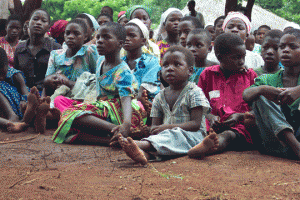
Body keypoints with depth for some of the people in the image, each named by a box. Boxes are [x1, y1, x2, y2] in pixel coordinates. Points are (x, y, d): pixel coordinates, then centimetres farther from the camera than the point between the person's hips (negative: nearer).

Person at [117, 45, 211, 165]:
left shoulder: (194, 93, -2)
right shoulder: (159, 98, 16)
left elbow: (196, 124, -11)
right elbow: (155, 125, 14)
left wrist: (169, 127, -20)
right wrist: (154, 130, -14)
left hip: (192, 136, -5)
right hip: (167, 134, 6)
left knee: (171, 137, -36)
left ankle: (140, 144, -62)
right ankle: (144, 154, -63)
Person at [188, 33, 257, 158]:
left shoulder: (250, 75, 16)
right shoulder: (207, 75, 17)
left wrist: (240, 116, -8)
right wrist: (211, 117, -6)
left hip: (241, 126, -5)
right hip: (214, 128, 5)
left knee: (228, 135, -40)